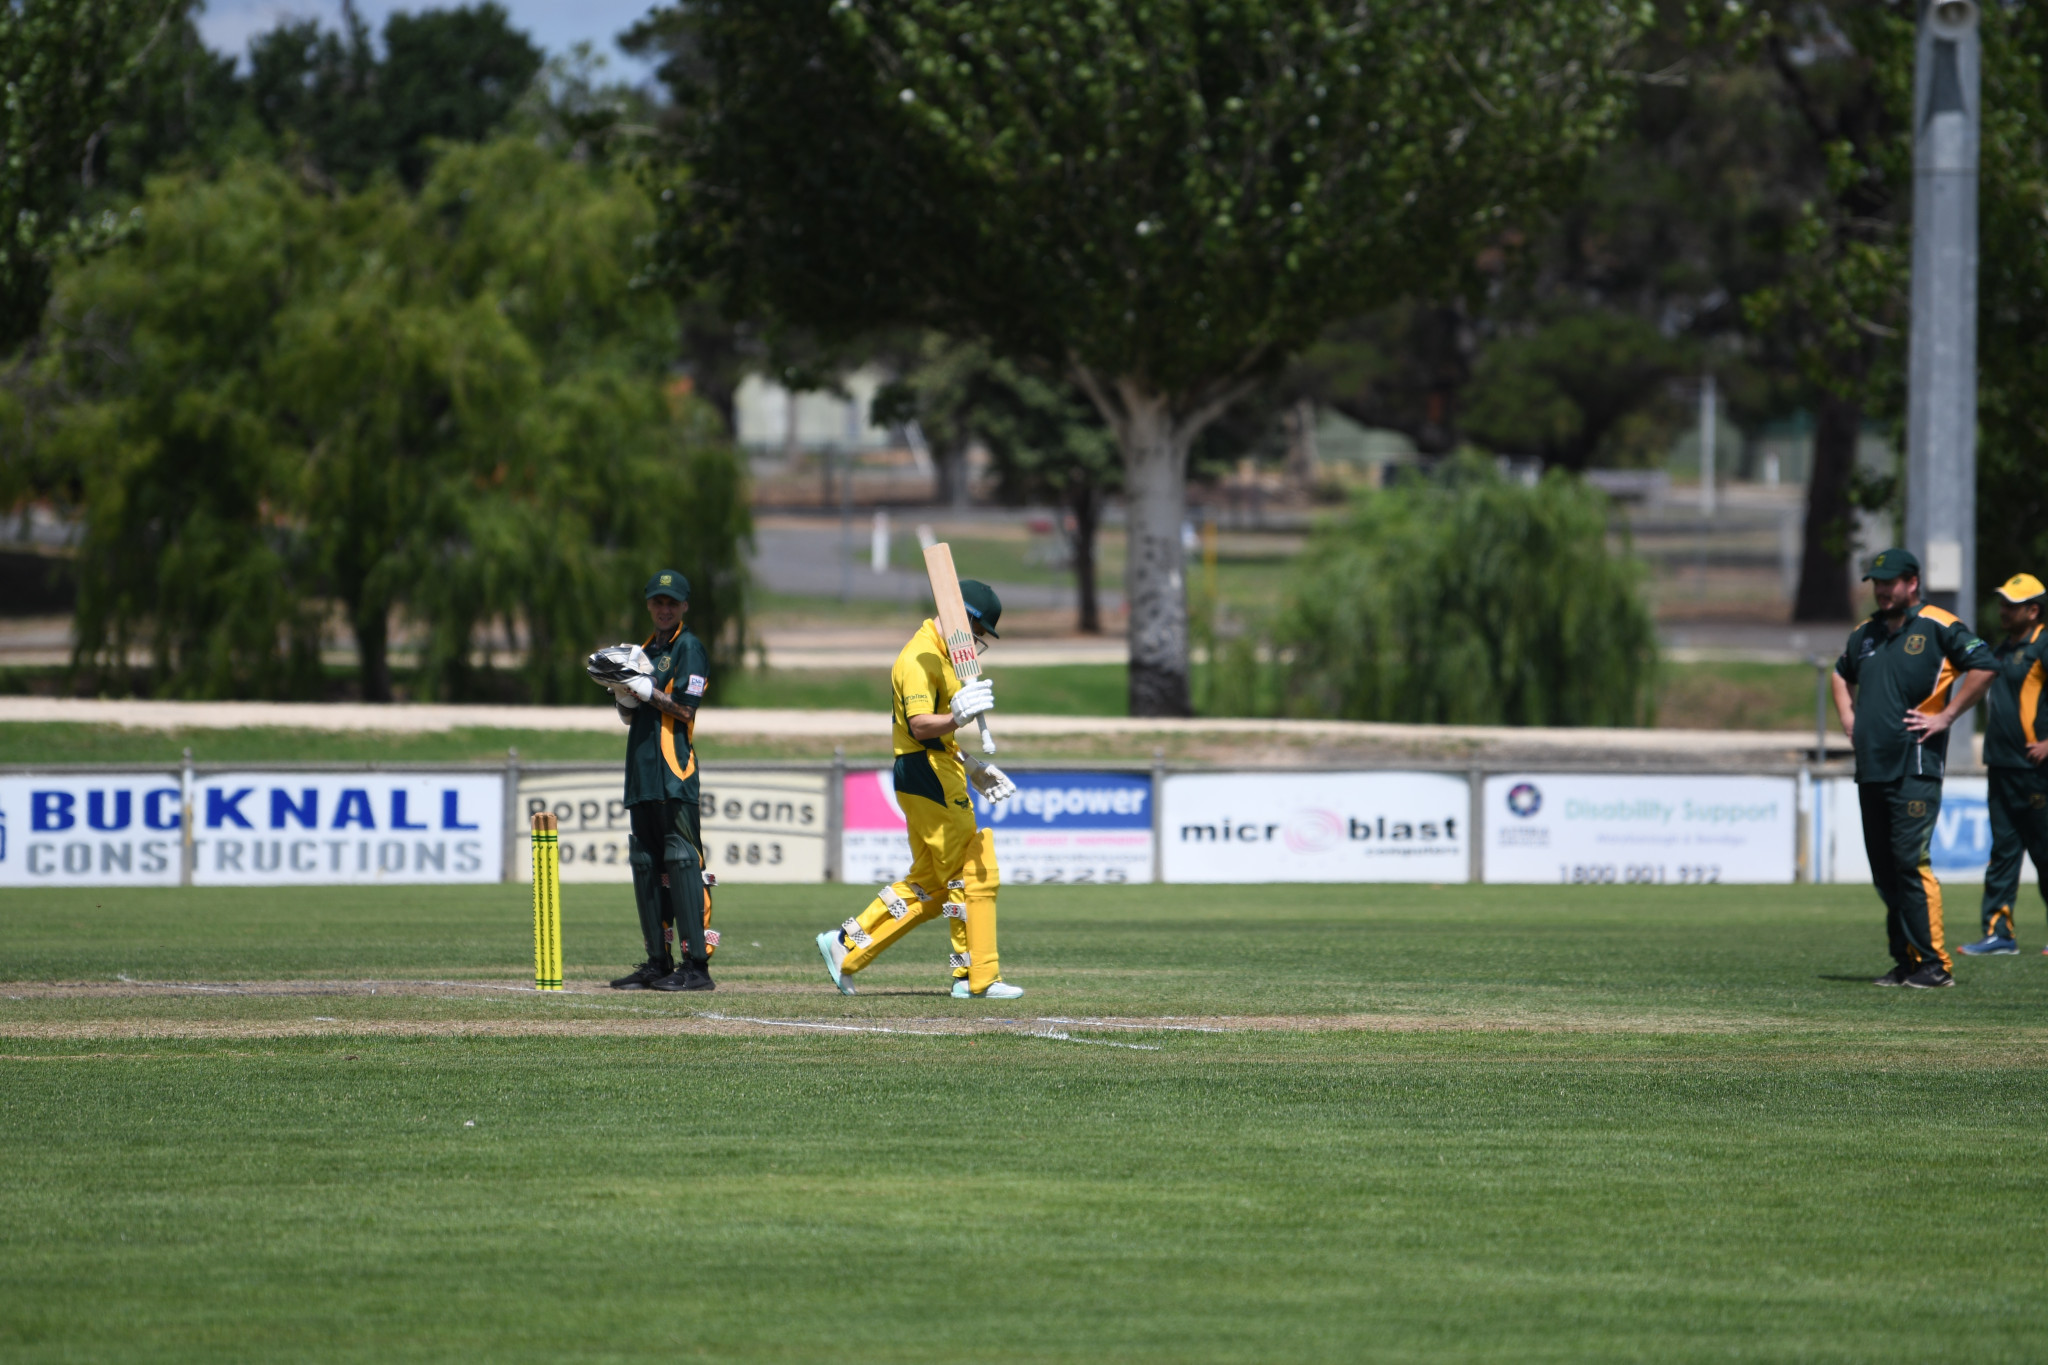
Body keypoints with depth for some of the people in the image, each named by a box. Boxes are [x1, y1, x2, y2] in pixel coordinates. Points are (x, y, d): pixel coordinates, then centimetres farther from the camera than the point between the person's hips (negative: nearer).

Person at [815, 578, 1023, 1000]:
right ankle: (977, 978, -3)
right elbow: (920, 724, -31)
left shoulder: (940, 655, 17)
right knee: (974, 873, -6)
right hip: (929, 775, -11)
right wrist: (956, 718, -49)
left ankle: (846, 945, 14)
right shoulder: (919, 660, -16)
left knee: (930, 884, 14)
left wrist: (971, 766, 28)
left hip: (938, 771, 11)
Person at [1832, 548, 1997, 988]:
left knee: (1910, 860, -15)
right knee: (1883, 869, 8)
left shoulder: (1937, 627, -5)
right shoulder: (1866, 634, 17)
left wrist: (1946, 717, -13)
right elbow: (1841, 675, 36)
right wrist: (1849, 719, 20)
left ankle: (1933, 963, -13)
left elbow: (1983, 666, -14)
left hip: (1915, 766, -8)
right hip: (1870, 767, 8)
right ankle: (1905, 962, 14)